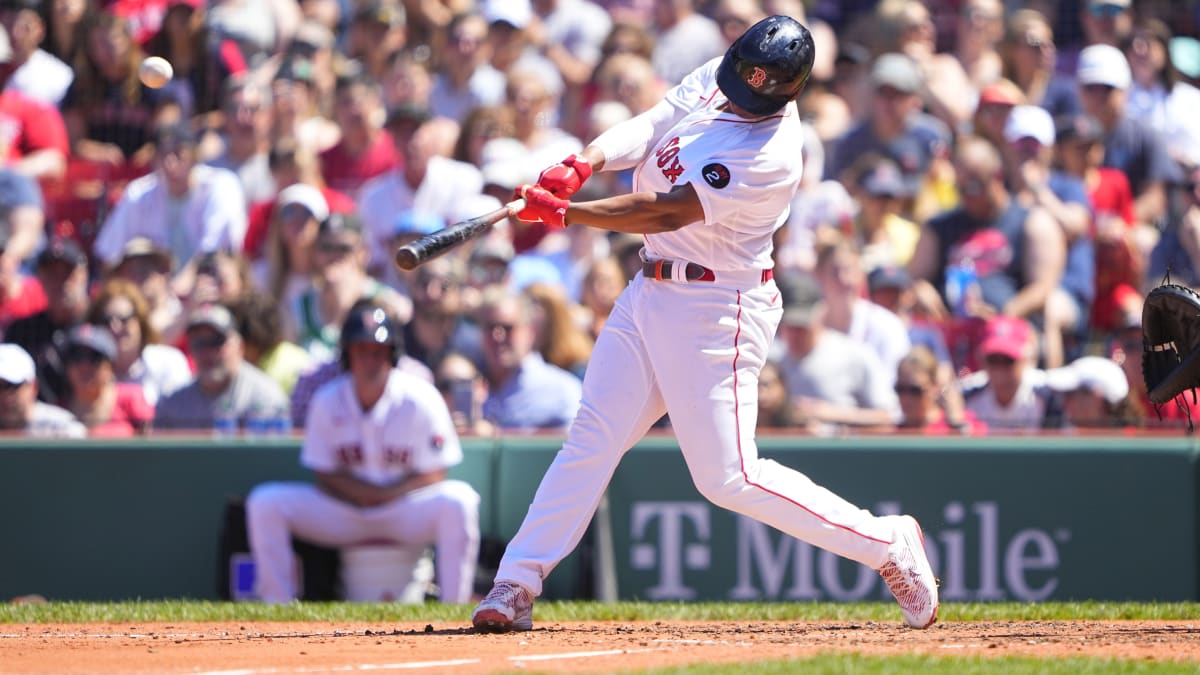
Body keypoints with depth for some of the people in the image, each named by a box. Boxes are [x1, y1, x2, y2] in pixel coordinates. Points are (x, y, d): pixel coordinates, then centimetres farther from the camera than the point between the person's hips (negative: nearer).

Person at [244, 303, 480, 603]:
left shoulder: (420, 398, -10)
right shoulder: (328, 401, -4)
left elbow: (434, 474, -9)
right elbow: (324, 474, 0)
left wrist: (386, 494, -22)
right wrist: (360, 492, -19)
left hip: (406, 508, -2)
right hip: (342, 512, 2)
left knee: (458, 500, -34)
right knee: (265, 503, -17)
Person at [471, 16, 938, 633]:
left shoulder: (770, 157, -23)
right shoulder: (712, 81, 1)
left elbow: (667, 213, -27)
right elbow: (645, 131, -6)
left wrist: (563, 212, -30)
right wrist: (583, 162, -26)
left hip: (718, 310, -8)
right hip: (649, 296, 8)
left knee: (727, 477, -7)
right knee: (592, 437, 2)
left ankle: (886, 543, 5)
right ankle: (515, 587, 3)